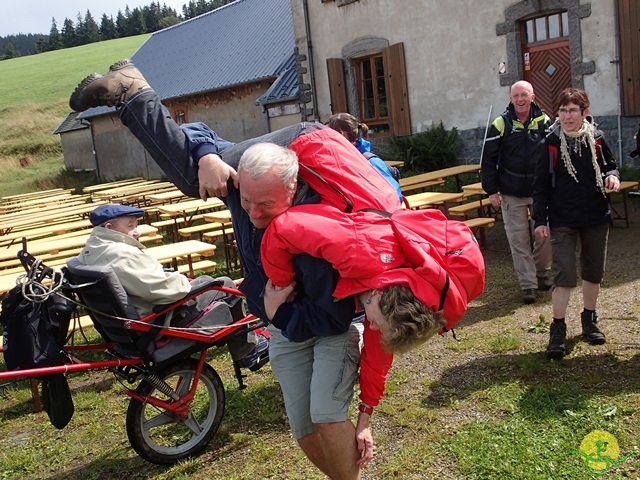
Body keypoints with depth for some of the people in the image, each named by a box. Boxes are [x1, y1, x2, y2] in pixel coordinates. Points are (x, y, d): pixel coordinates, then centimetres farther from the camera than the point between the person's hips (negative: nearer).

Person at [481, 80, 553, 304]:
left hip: (541, 192, 2)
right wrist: (491, 190, -5)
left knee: (544, 235, 7)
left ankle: (542, 274, 29)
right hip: (512, 195, -2)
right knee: (519, 240, 0)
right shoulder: (501, 124, -4)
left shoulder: (544, 122, 1)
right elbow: (488, 159, -1)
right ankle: (528, 284, 10)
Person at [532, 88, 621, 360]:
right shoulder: (551, 143, -5)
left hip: (597, 217, 3)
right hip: (563, 220, -3)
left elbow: (610, 165, 14)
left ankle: (589, 321, 32)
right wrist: (540, 220, -7)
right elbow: (542, 184, -3)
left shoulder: (596, 139, 0)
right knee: (565, 275, -8)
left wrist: (612, 176, -11)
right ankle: (558, 329, 4)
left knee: (593, 273, 13)